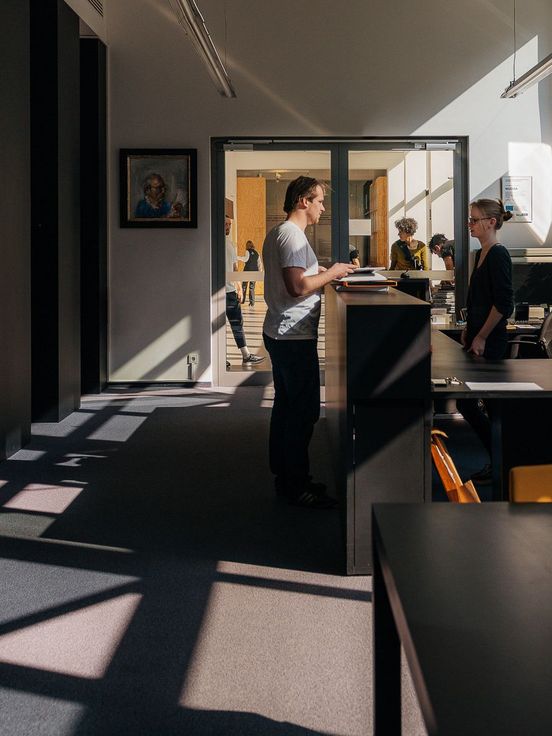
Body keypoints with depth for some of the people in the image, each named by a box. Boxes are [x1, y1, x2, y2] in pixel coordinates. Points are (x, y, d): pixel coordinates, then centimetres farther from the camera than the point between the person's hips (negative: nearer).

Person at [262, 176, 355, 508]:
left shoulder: (278, 233, 15)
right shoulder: (292, 235, -17)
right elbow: (297, 286, -25)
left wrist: (322, 273, 14)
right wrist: (332, 273, -13)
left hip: (280, 334, 11)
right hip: (295, 337, -11)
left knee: (287, 406, 16)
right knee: (304, 410, -5)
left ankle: (286, 476, 26)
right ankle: (296, 486, 1)